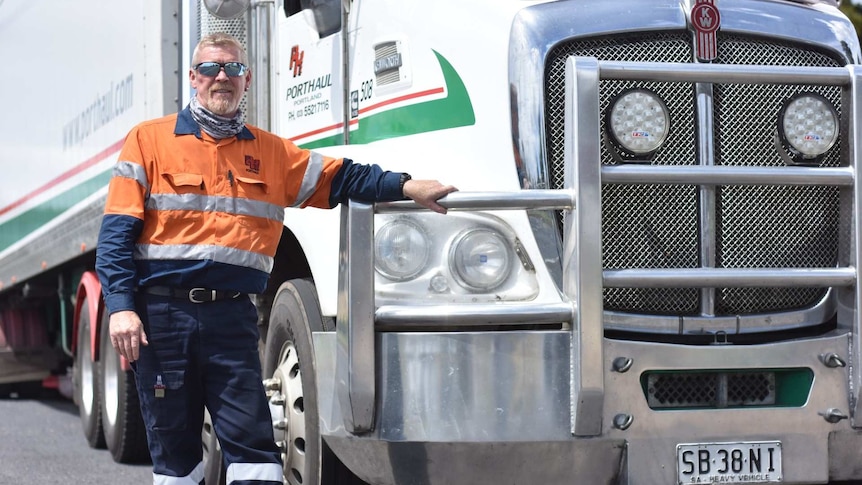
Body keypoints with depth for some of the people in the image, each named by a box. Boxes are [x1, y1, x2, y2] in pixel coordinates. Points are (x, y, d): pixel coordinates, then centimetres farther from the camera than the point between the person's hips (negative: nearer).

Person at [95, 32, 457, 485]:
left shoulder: (270, 152, 13)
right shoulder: (150, 140, 4)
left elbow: (339, 177, 11)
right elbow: (117, 231, -1)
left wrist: (405, 186, -6)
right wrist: (120, 306, -11)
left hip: (231, 315, 2)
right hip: (162, 312, -2)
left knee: (252, 441, -4)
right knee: (173, 446, 6)